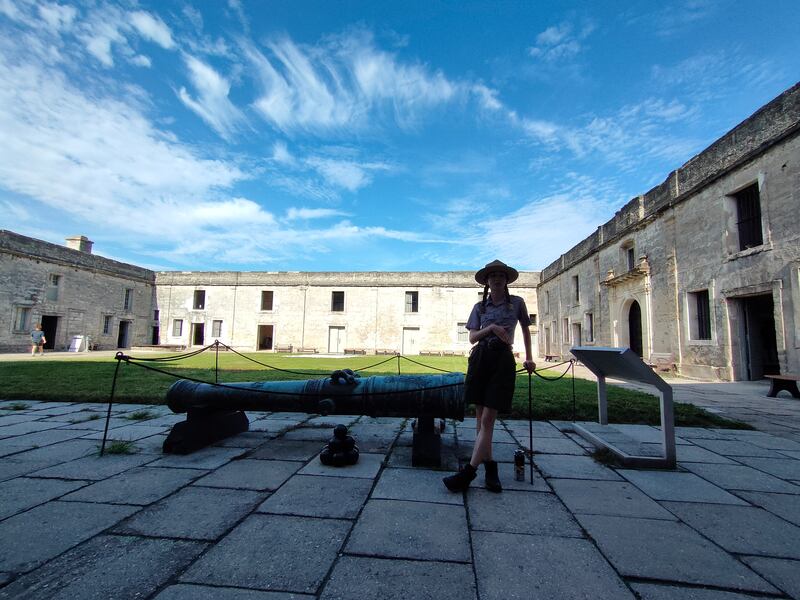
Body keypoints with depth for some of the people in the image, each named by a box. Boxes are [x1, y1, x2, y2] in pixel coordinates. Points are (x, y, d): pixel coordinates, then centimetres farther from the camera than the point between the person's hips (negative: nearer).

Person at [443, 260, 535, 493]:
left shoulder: (517, 303, 10)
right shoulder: (479, 307, 13)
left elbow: (526, 329, 20)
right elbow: (472, 337, 6)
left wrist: (529, 358, 17)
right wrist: (491, 327, -11)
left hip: (503, 359, -3)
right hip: (480, 357, 3)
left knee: (488, 418, -9)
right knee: (480, 415, 2)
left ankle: (468, 472, -9)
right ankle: (490, 467, 14)